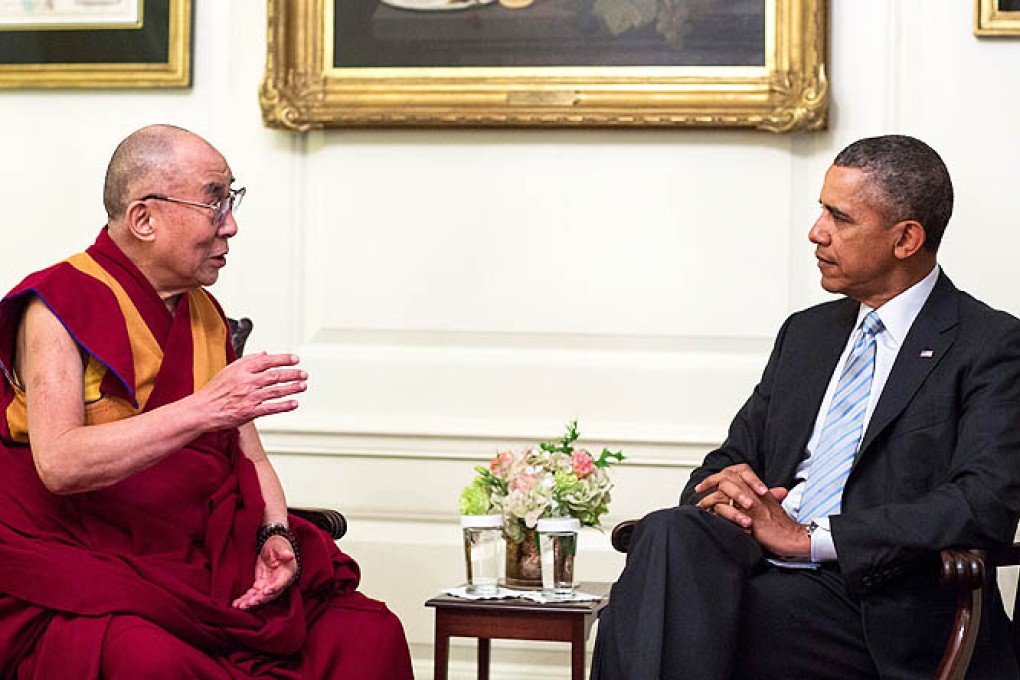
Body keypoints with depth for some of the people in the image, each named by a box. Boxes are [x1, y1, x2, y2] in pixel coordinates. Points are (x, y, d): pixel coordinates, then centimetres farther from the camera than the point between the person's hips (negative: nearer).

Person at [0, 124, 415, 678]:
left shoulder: (205, 315, 17)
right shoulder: (56, 309, -6)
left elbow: (250, 459, 18)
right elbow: (59, 464, -21)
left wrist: (276, 536, -4)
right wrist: (206, 408, -29)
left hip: (207, 565, 6)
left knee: (371, 634, -14)